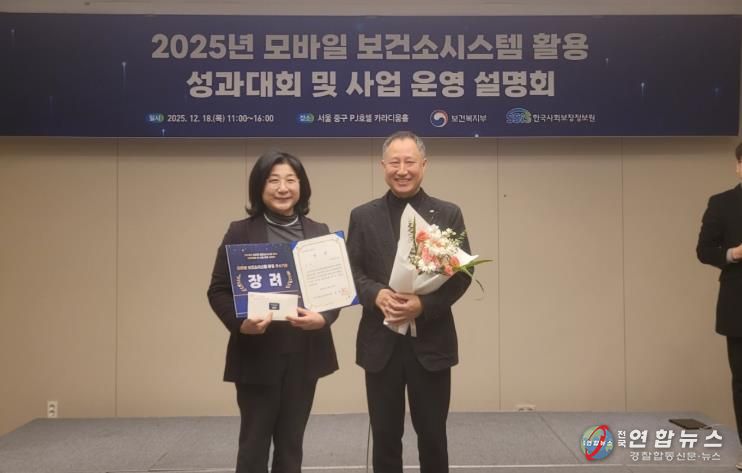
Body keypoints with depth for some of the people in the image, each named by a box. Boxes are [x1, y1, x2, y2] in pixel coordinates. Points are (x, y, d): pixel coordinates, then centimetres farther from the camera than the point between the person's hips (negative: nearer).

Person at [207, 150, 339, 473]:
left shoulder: (319, 232, 7)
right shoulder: (241, 232, -1)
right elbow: (218, 290, -2)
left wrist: (324, 318, -16)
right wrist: (239, 323, -20)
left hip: (304, 354, 3)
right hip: (257, 355, -2)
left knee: (291, 443, 13)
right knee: (254, 442, 7)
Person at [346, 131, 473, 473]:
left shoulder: (449, 214, 3)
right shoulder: (363, 216, 6)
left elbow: (462, 274, -3)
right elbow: (350, 271, 2)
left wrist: (424, 304, -18)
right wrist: (377, 294, -19)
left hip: (431, 341, 0)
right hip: (381, 342, 1)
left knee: (432, 435, 12)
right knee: (385, 436, 11)